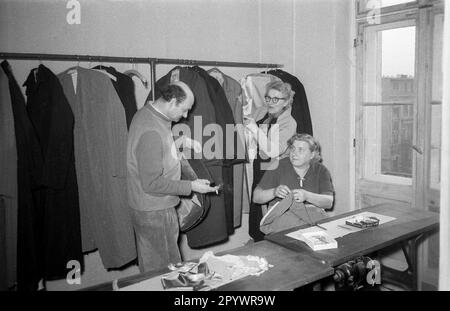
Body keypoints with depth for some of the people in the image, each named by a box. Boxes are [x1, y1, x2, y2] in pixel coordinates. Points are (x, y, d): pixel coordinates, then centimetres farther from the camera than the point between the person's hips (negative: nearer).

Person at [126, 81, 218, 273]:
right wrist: (191, 186, -21)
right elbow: (152, 183, -27)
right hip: (154, 212, -10)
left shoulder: (148, 113, 4)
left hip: (158, 207, 10)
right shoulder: (152, 132, -28)